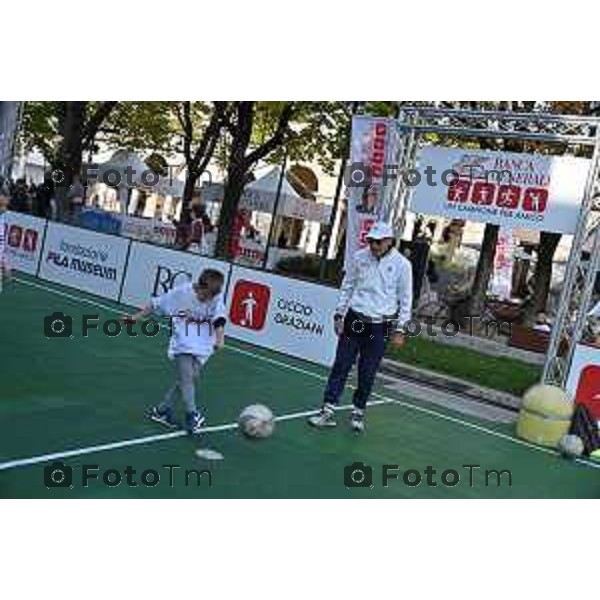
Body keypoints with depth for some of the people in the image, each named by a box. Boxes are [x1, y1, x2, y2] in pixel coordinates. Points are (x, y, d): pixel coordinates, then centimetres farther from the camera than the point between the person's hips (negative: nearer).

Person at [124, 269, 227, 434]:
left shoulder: (217, 298, -11)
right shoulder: (181, 292, -14)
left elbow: (219, 319, -25)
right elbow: (156, 305, -3)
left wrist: (220, 338, -41)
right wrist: (136, 317, -1)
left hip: (202, 347, 3)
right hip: (183, 344, -2)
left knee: (185, 379, 6)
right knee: (186, 377, -16)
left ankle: (163, 410, 22)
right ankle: (192, 414, -6)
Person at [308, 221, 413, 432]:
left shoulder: (401, 265, -5)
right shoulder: (359, 257, 1)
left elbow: (405, 299, 1)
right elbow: (347, 286, 11)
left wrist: (399, 329, -1)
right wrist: (339, 314, 7)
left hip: (379, 326, -1)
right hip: (354, 320, 2)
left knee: (367, 372, 5)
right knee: (341, 365, 0)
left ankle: (358, 412, 22)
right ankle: (328, 411, 5)